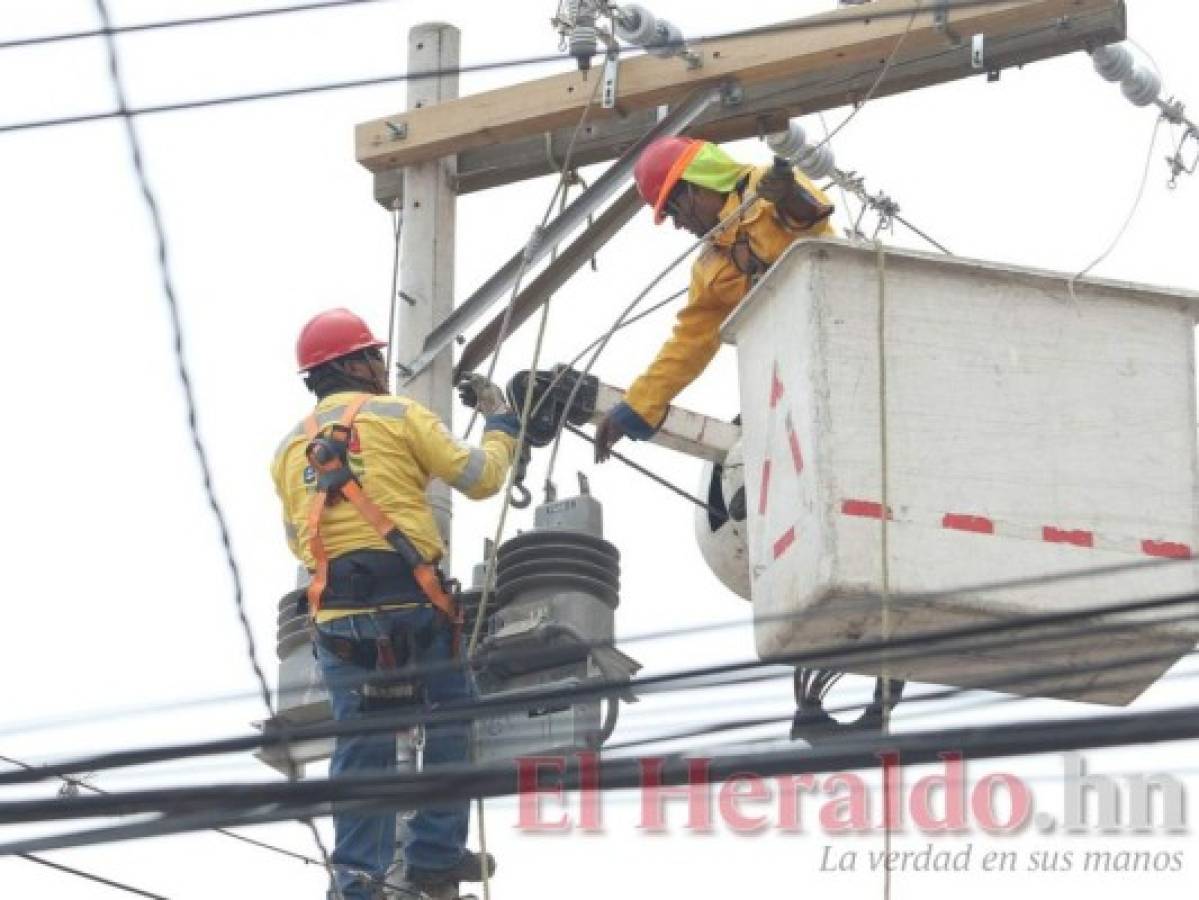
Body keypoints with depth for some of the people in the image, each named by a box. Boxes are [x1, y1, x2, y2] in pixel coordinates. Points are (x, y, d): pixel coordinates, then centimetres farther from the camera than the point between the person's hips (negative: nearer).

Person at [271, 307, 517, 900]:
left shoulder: (291, 447, 17)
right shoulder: (398, 415, 3)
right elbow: (479, 478, 3)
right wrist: (499, 423, 21)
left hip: (336, 613, 4)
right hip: (410, 601, -4)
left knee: (361, 744, 5)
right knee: (450, 725, 9)